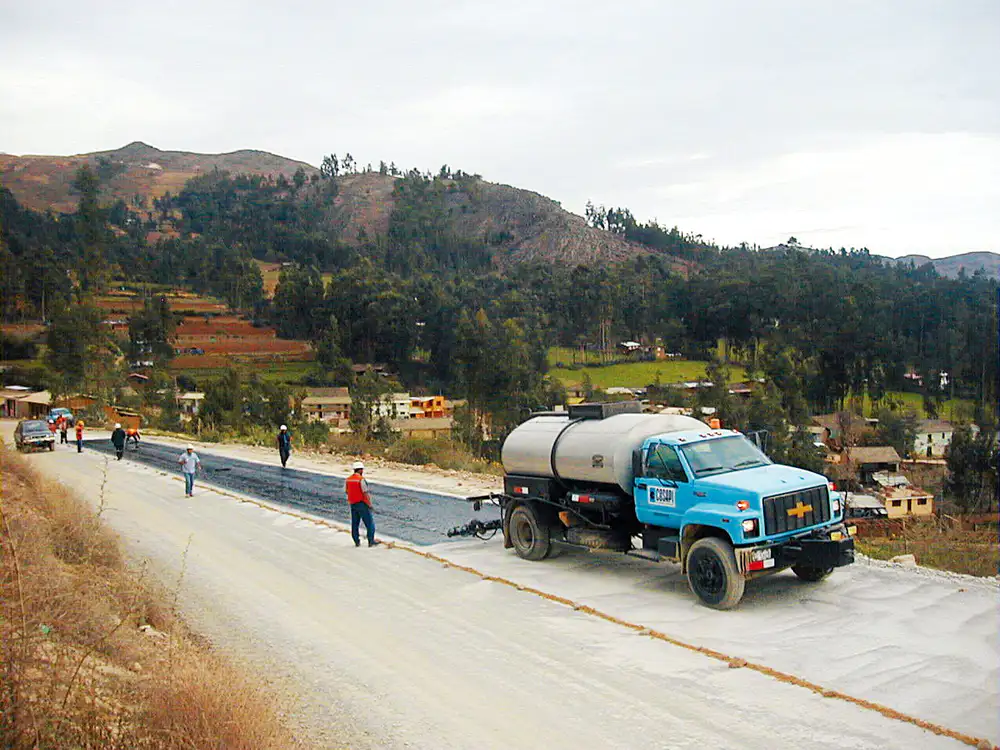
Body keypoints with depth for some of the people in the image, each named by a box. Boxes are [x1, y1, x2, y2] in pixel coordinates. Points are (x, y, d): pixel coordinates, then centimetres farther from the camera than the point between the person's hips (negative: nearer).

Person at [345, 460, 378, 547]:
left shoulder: (348, 479, 5)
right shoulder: (361, 479, -16)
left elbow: (347, 491, 13)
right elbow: (365, 493, -18)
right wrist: (370, 504, -12)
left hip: (352, 504, 7)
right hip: (362, 503, -7)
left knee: (355, 524, 12)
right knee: (369, 523, 2)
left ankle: (357, 542, 15)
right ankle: (371, 541, 3)